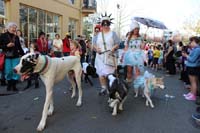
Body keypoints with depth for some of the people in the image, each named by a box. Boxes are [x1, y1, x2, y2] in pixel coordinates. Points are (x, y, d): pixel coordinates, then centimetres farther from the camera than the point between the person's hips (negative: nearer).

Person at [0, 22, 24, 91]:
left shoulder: (16, 37, 11)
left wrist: (23, 55, 10)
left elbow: (19, 47, 14)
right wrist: (7, 45, -15)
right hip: (7, 57, -3)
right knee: (8, 71, 2)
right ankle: (9, 85, 20)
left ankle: (14, 85, 10)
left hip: (15, 57, 3)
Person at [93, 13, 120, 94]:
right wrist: (96, 48, -6)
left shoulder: (112, 33, 6)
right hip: (100, 56, 4)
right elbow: (94, 44, 15)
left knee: (109, 73, -11)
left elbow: (117, 44, 3)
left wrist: (113, 48, -17)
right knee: (101, 73, 3)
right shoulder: (98, 34, 15)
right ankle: (103, 88, 14)